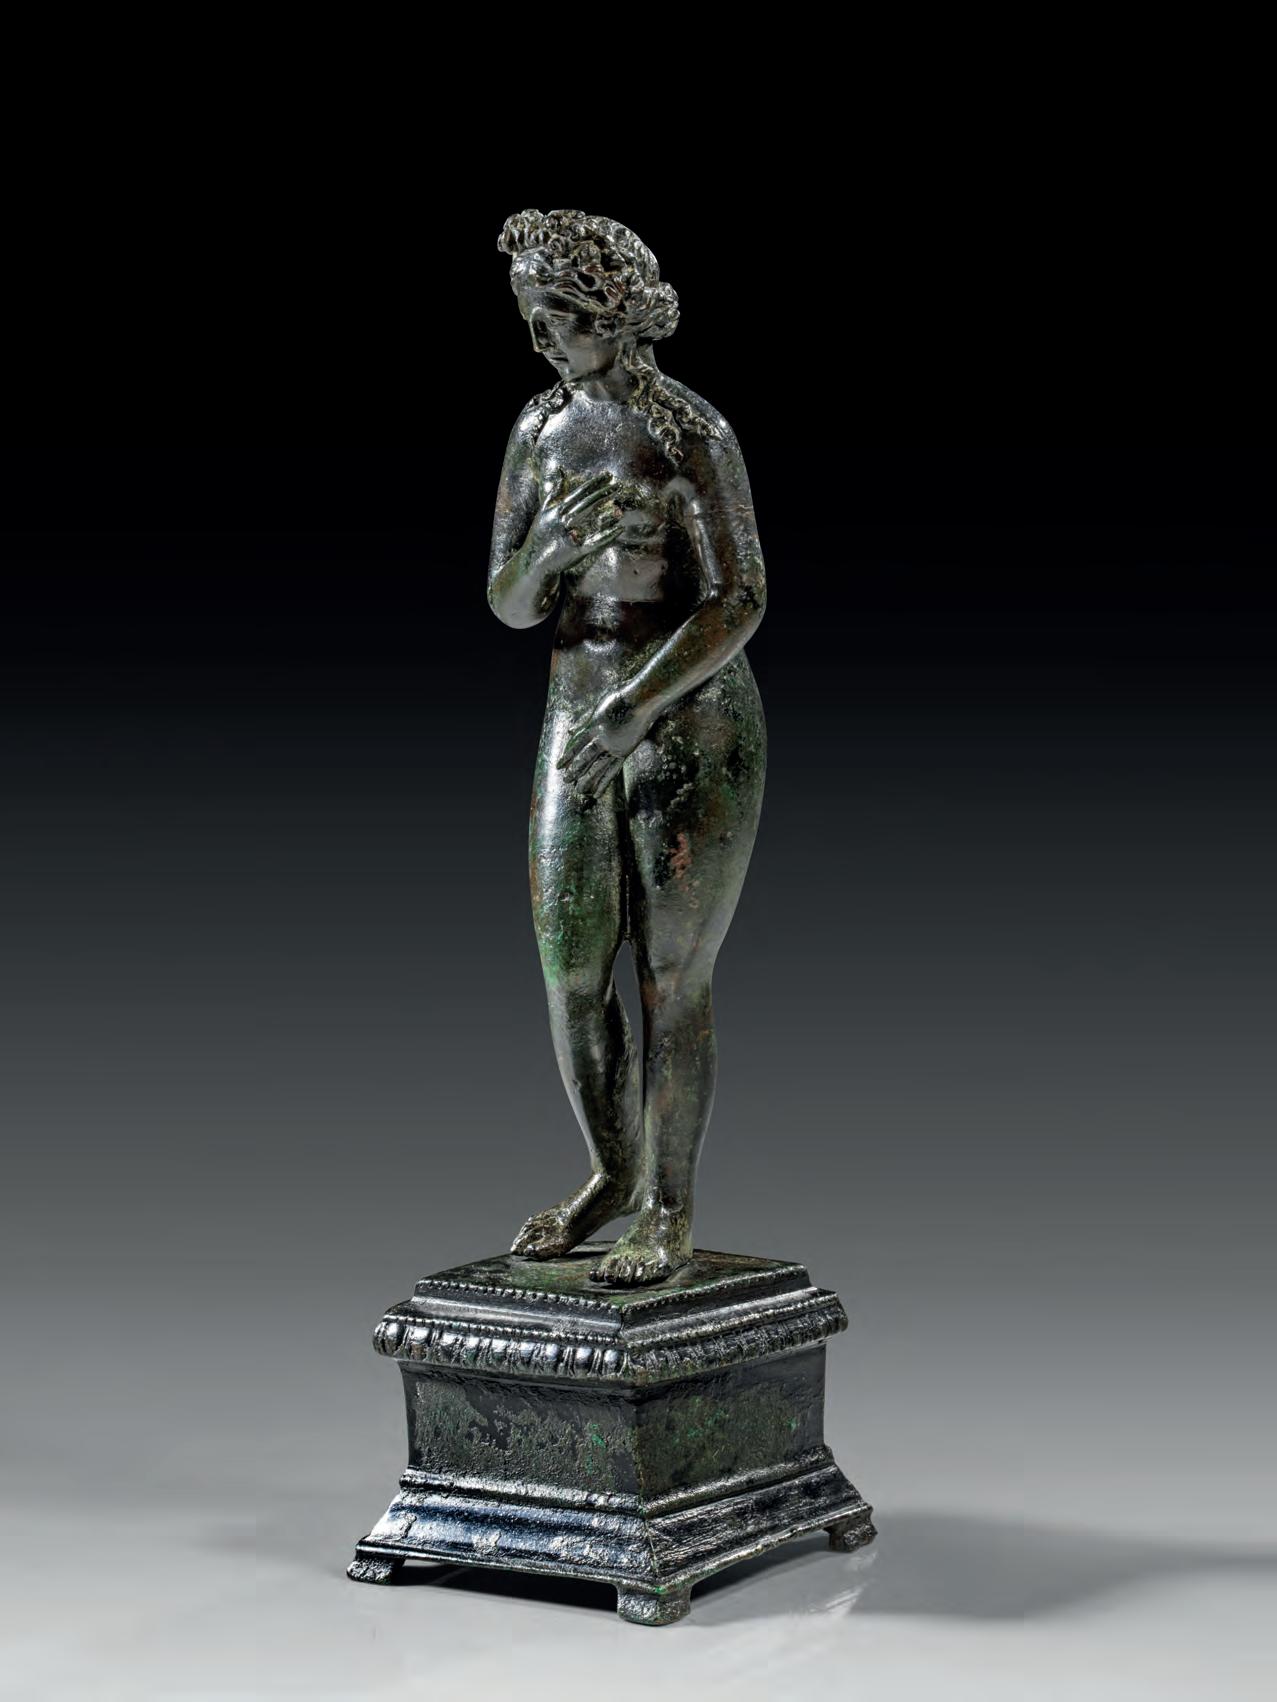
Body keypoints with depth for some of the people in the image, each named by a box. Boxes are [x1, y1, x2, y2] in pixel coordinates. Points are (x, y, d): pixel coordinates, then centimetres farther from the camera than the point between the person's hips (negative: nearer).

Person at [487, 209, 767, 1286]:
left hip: (696, 728, -6)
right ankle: (613, 1174, 31)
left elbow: (740, 602, -18)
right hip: (579, 727, 6)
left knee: (672, 984, -1)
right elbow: (509, 603, 2)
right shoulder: (541, 431, 6)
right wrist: (550, 551, -21)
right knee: (571, 979, 9)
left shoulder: (694, 433, -13)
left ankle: (670, 1216, 13)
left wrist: (636, 707, -28)